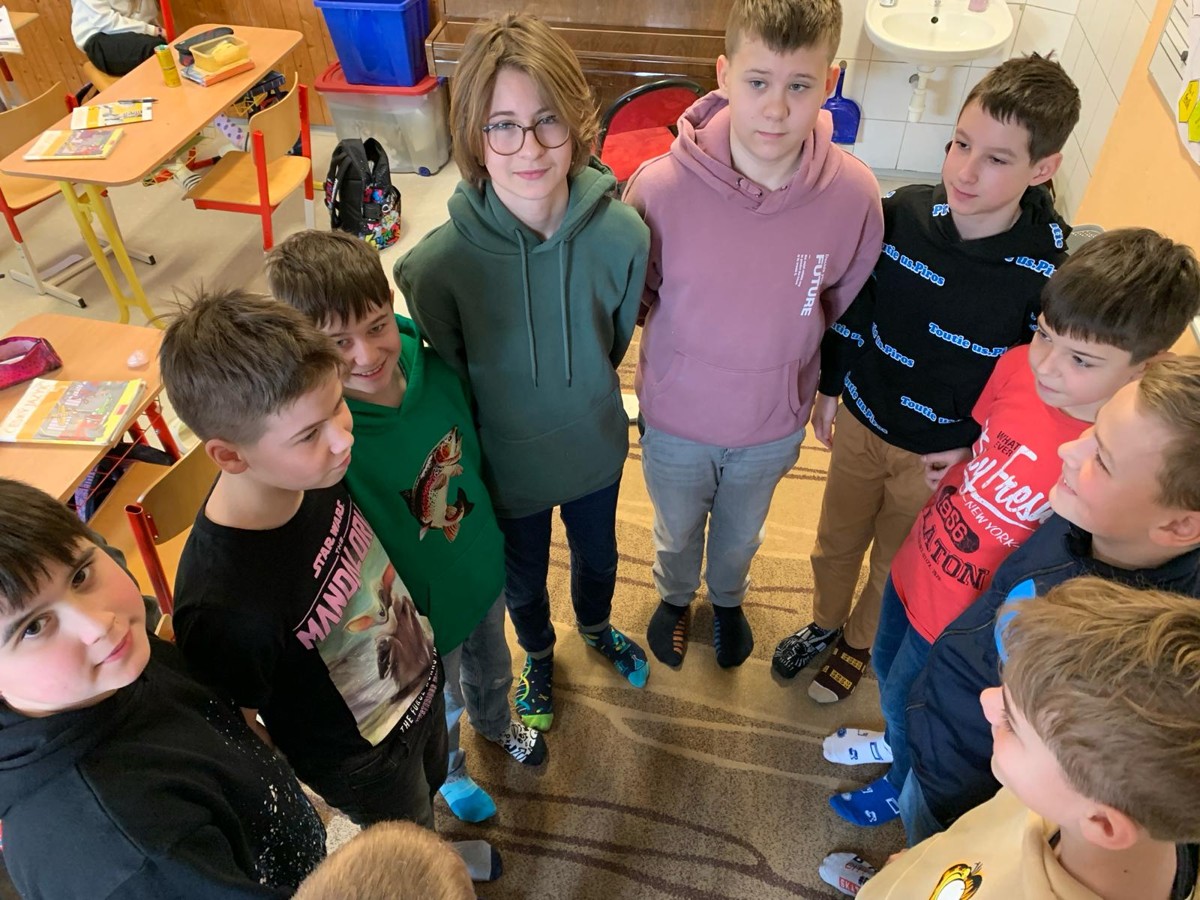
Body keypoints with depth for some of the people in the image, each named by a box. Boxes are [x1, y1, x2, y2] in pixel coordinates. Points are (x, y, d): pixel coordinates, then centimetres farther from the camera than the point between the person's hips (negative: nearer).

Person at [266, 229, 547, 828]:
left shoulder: (433, 366, -22)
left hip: (486, 568, 4)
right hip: (424, 609, -4)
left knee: (492, 665, 34)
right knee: (441, 706, 28)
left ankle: (496, 722, 69)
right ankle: (448, 770, 63)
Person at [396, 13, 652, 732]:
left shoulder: (621, 234, -26)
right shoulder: (438, 265, -31)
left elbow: (616, 339, -4)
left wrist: (579, 398, 8)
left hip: (596, 449, 2)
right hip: (506, 465, -1)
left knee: (598, 558, 31)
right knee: (523, 582, 27)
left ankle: (597, 626, 67)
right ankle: (539, 657, 62)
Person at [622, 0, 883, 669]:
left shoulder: (855, 194, -23)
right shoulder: (662, 186, -29)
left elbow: (848, 303, -3)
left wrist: (825, 389, 4)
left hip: (774, 424, 1)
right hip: (676, 418, -1)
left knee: (742, 534, 30)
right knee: (678, 530, 28)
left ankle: (729, 599, 64)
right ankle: (676, 596, 62)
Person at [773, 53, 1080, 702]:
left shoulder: (1048, 276, -25)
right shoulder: (903, 212, -16)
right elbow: (853, 303, -1)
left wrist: (977, 451, -16)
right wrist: (829, 387, 6)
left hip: (941, 456, -2)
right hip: (860, 420, 3)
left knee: (896, 564, 22)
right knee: (836, 540, 24)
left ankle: (859, 643, 52)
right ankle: (824, 623, 55)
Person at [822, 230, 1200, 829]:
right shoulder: (1018, 366, -18)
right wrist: (958, 461, -7)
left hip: (967, 623, -5)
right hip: (915, 566, 5)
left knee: (907, 701, 22)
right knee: (886, 667, 31)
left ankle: (902, 785, 57)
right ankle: (897, 739, 65)